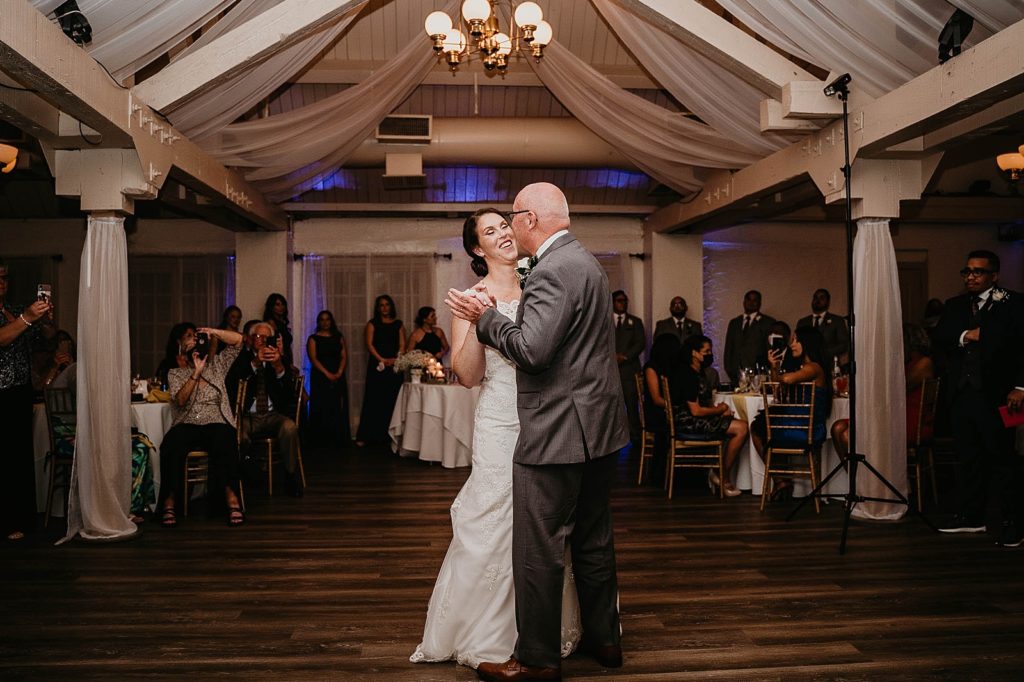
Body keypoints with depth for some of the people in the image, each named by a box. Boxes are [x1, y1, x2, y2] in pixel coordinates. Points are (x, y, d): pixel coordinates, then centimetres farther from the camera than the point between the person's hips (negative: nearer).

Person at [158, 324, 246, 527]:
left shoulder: (216, 364, 19)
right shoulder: (175, 373, 15)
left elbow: (238, 340, 9)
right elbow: (180, 400, -4)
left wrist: (212, 331, 1)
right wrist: (196, 372, -11)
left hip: (216, 423, 0)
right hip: (186, 425, 0)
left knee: (225, 442, -37)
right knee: (171, 446, -35)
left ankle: (232, 499, -36)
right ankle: (169, 502, -27)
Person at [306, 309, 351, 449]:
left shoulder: (338, 337, 13)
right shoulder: (313, 338, 4)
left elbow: (344, 357, 6)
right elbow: (313, 358, -6)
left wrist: (339, 373, -10)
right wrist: (327, 374, -16)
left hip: (338, 378, 3)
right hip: (320, 378, -3)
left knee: (339, 408, -1)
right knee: (322, 408, -5)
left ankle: (339, 439, 2)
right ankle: (322, 440, -2)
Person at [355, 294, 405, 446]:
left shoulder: (398, 324, 13)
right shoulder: (372, 324, 7)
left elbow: (402, 345, 6)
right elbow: (369, 344, -3)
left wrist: (395, 359, -11)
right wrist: (381, 359, -14)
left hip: (394, 366, 2)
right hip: (376, 366, -2)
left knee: (392, 399, 1)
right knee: (374, 399, -4)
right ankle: (364, 436, -2)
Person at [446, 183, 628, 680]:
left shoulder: (552, 271, -18)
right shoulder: (585, 261, 15)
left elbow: (532, 349, -26)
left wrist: (486, 317, -11)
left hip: (557, 433, -10)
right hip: (599, 429, 10)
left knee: (538, 550, 1)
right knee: (594, 540, 19)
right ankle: (603, 638, 32)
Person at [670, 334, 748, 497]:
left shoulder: (699, 373, 17)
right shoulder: (687, 375, -15)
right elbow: (695, 410, -18)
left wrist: (719, 409, -1)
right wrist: (720, 410, -3)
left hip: (697, 420, 10)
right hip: (688, 423, -10)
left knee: (741, 426, 2)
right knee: (741, 428, -16)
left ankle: (718, 473, 2)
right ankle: (724, 479, -4)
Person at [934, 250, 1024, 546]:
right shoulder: (954, 305, 16)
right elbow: (939, 336, 5)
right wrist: (965, 335, -13)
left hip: (995, 394, -5)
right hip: (962, 393, 5)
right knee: (967, 457, 10)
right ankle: (970, 516, 19)